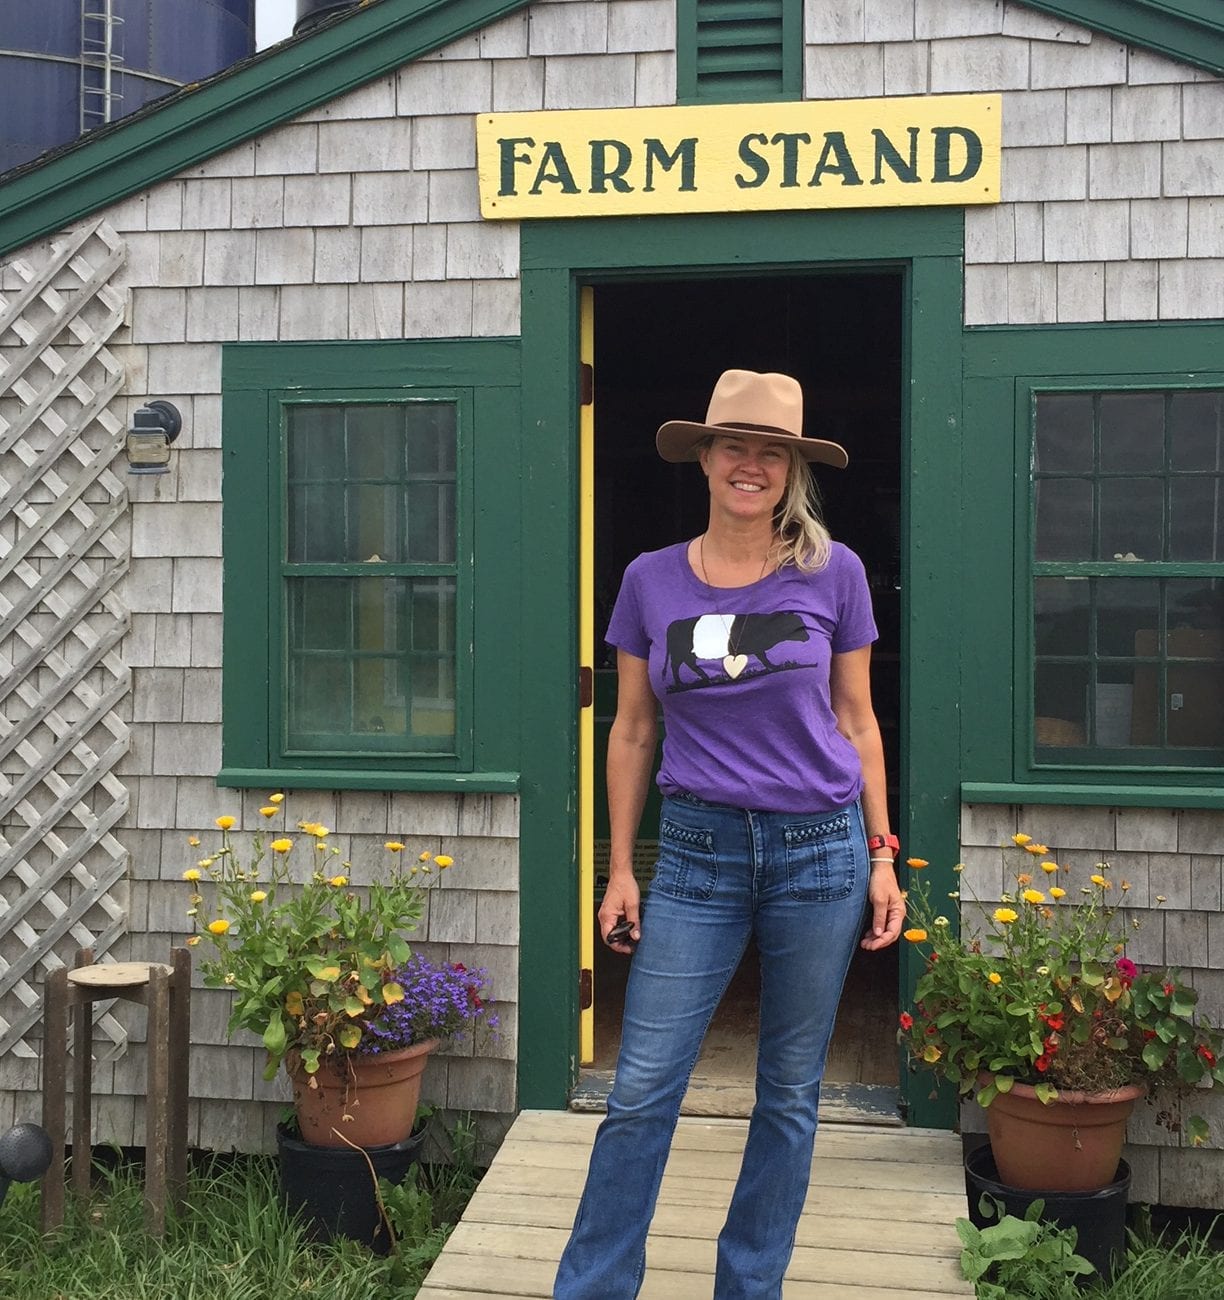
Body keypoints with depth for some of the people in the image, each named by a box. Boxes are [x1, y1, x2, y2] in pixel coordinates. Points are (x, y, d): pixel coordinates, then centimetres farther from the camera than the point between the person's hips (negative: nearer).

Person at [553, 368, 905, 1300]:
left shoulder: (834, 572, 0)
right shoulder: (652, 579, 3)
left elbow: (856, 720, 6)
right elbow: (632, 731, 8)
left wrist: (882, 857, 3)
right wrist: (620, 870, 6)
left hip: (820, 849, 0)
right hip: (697, 849, 0)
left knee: (790, 1093, 10)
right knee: (642, 1090, 0)